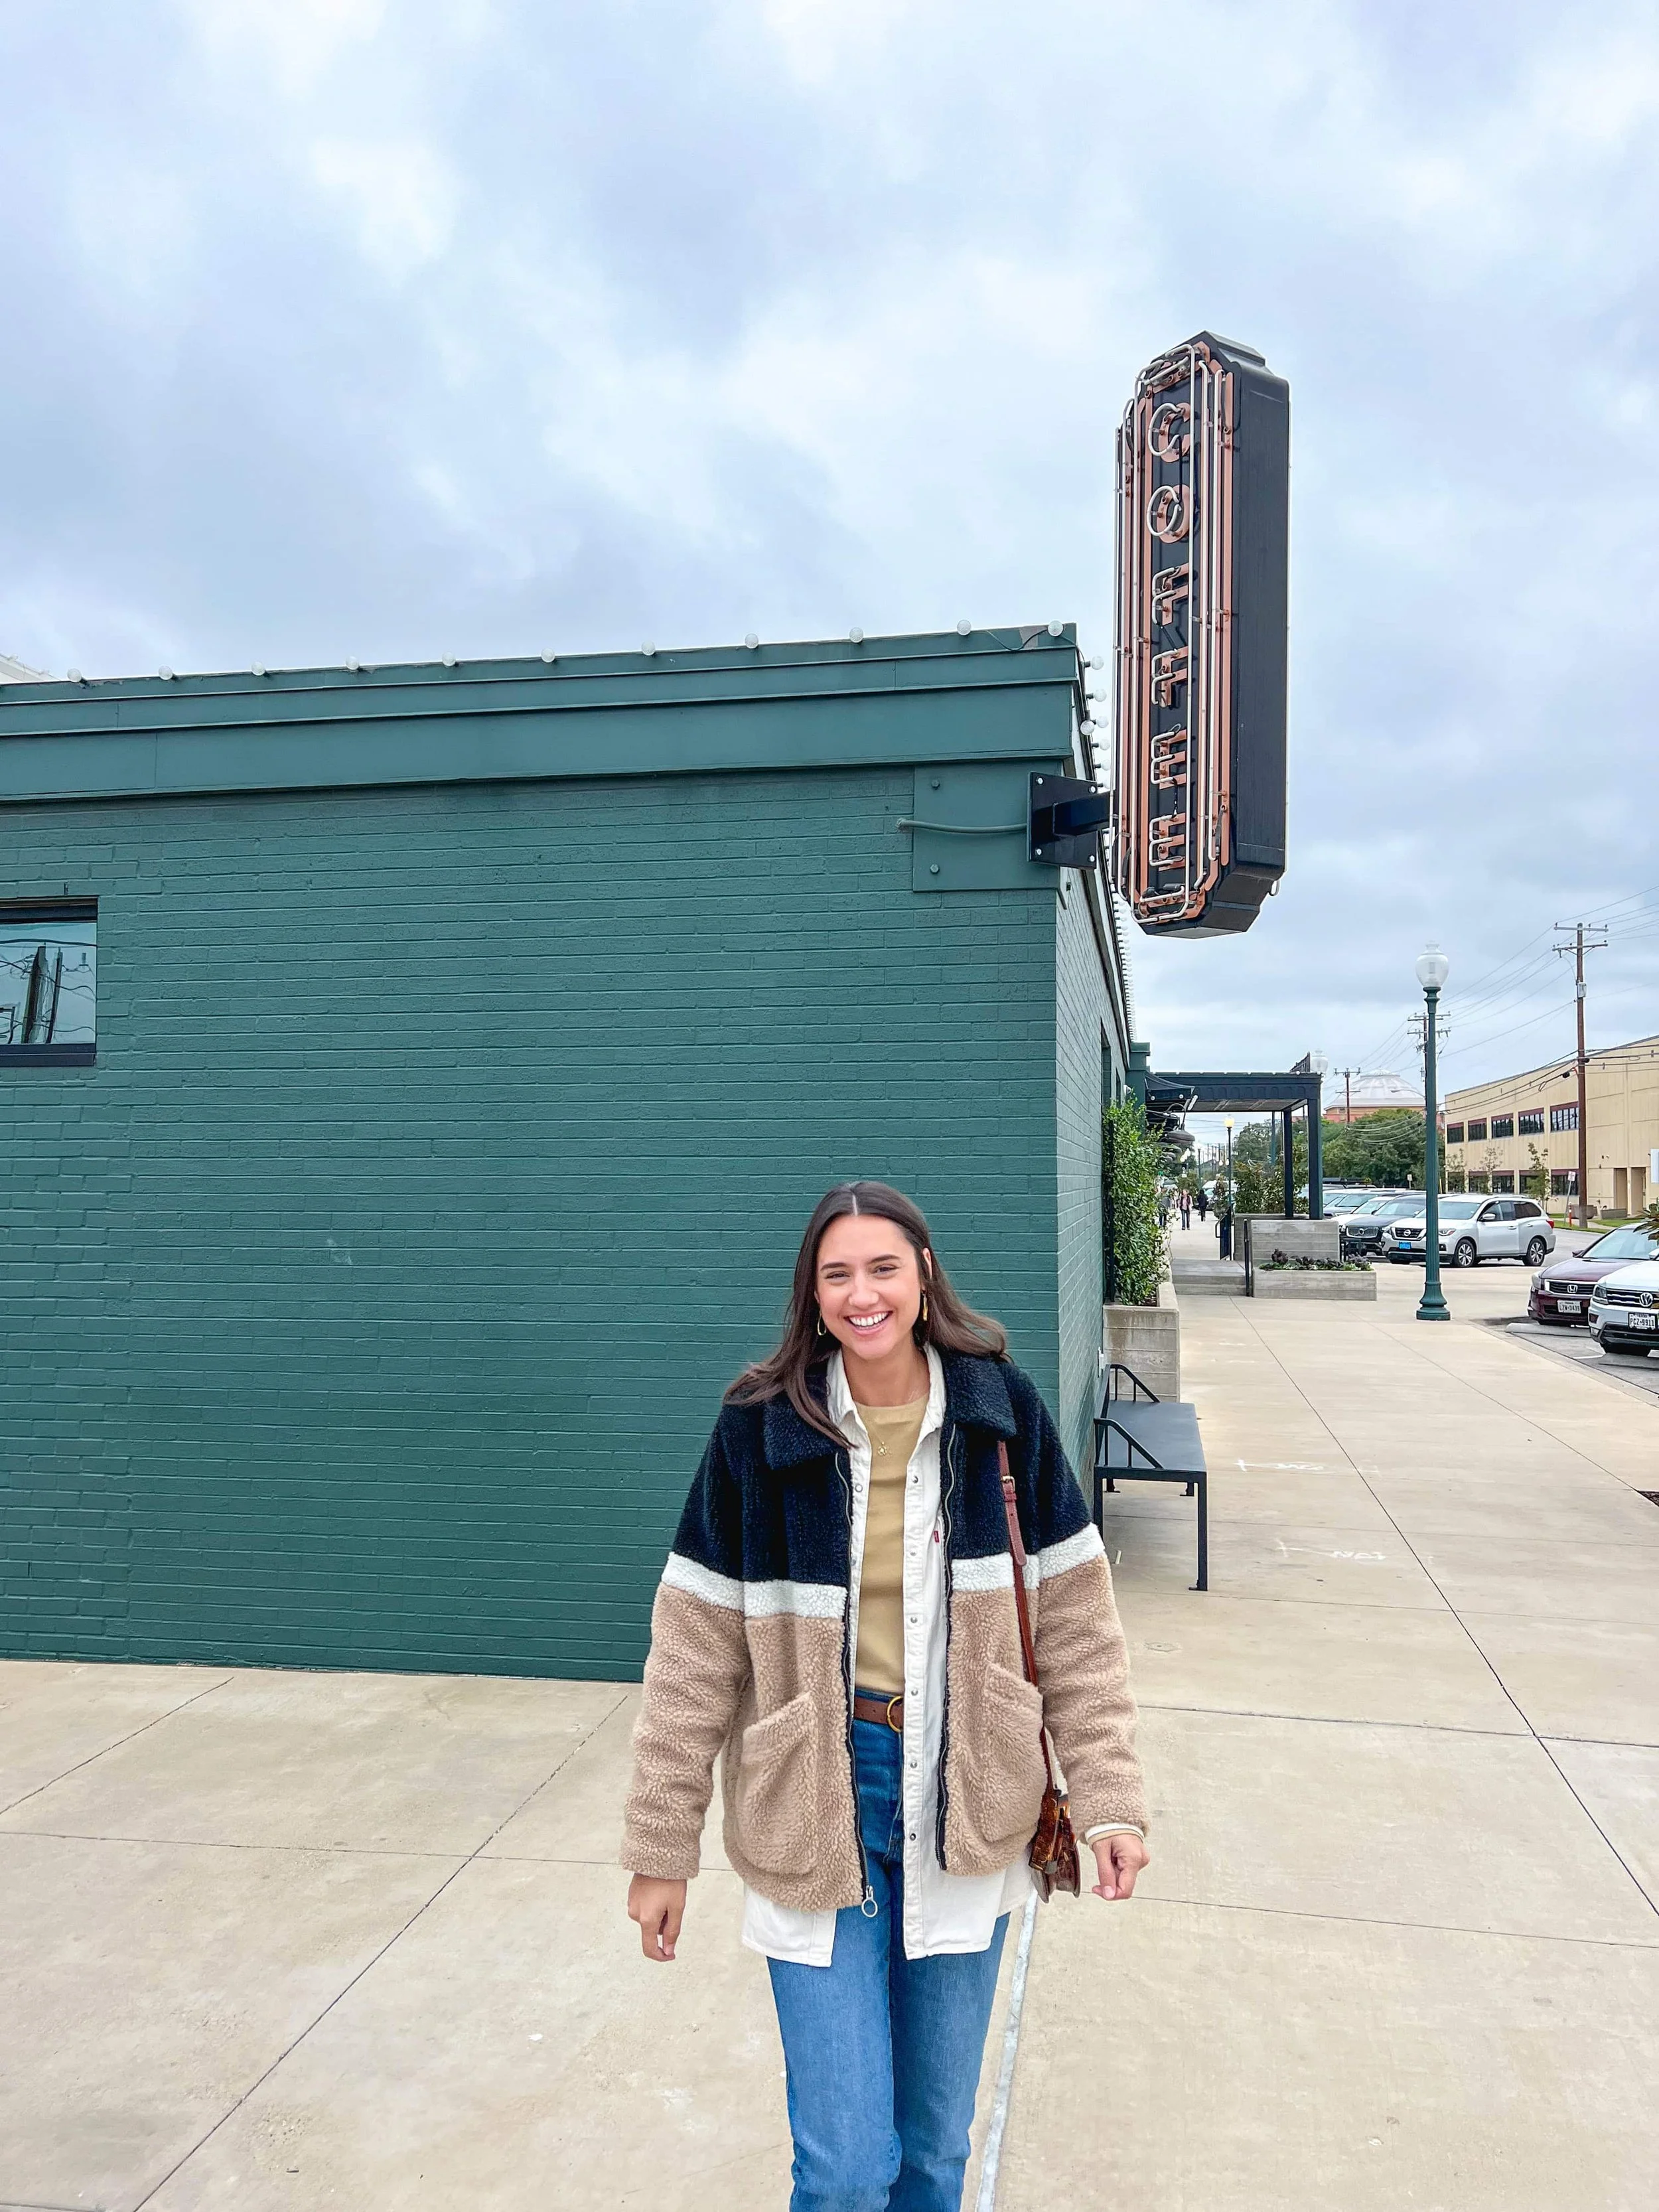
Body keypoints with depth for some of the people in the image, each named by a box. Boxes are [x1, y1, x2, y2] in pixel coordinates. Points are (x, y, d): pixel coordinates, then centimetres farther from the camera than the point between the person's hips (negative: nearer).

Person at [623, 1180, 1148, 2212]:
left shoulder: (1001, 1408, -6)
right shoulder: (759, 1428, -10)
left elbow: (1074, 1620, -1)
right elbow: (696, 1652, -5)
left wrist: (1111, 1799, -6)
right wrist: (661, 1849, -2)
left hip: (962, 1808, 2)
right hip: (817, 1811, -1)